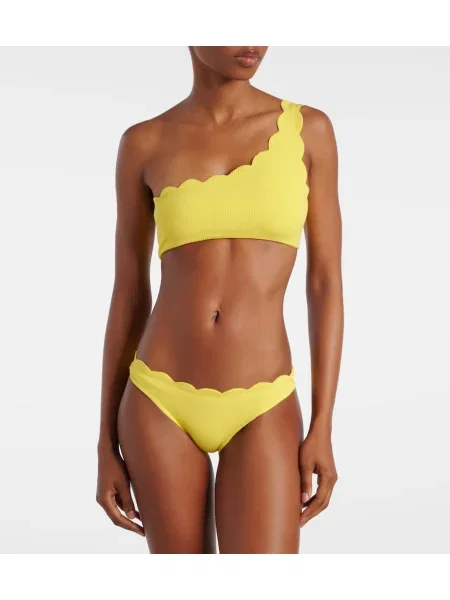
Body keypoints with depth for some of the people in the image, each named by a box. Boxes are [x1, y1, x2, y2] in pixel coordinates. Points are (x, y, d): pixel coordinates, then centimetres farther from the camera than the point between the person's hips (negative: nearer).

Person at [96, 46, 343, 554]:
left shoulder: (309, 130, 1)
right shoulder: (144, 145, 2)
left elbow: (326, 284, 1)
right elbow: (127, 296, 5)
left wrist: (322, 427, -5)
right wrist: (107, 443, 5)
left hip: (261, 412, -1)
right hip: (162, 403, 1)